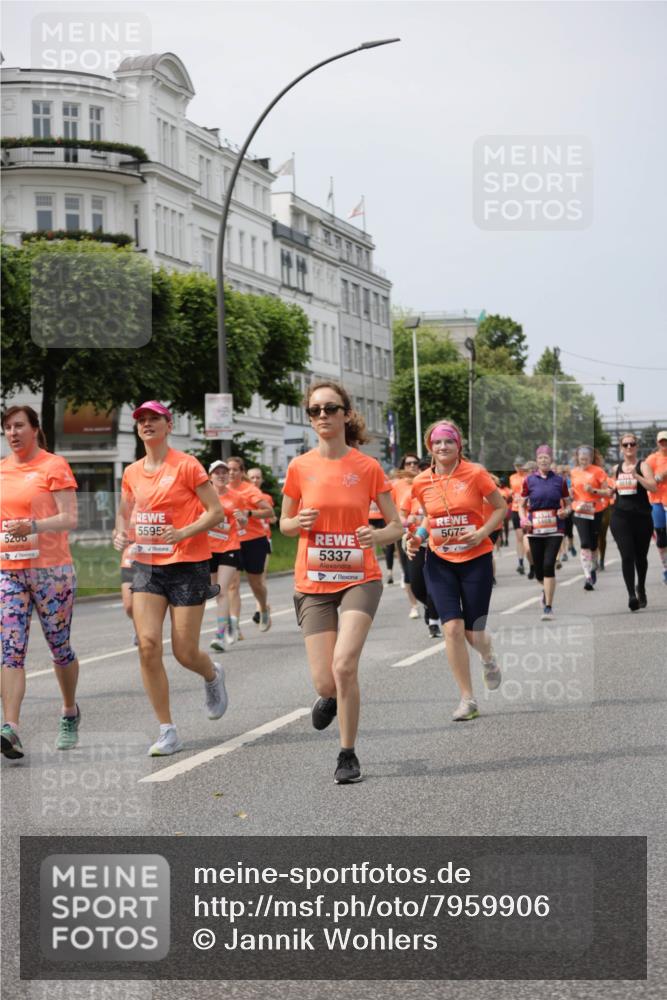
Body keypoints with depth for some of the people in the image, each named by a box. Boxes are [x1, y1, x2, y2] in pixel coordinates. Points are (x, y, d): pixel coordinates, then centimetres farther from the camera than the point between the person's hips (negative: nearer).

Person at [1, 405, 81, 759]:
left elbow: (70, 518, -13)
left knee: (59, 646, 8)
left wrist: (33, 526, -27)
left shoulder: (55, 466, -5)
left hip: (51, 569, -4)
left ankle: (70, 712, 31)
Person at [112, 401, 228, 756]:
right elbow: (124, 514, 22)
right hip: (147, 565, 4)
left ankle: (212, 676, 36)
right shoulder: (132, 473, 9)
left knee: (185, 652, -3)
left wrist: (182, 533, -22)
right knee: (148, 644, -12)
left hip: (188, 565, -4)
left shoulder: (186, 466, -7)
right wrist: (122, 534, -1)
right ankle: (167, 731, -4)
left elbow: (216, 511, -8)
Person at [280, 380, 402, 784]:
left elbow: (397, 525, 3)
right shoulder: (300, 467, 0)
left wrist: (377, 535, -20)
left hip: (359, 579, -2)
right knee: (325, 682, -4)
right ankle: (330, 697, 36)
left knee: (344, 665, -21)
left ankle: (348, 755, -2)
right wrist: (299, 522, -12)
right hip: (314, 583, 2)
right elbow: (284, 524, 12)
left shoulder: (368, 467, -4)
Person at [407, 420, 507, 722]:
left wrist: (482, 532, -15)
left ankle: (488, 659, 41)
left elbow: (501, 508, 0)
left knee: (473, 632, 2)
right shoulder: (422, 483, 0)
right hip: (440, 562, 2)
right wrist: (418, 536, -1)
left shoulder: (475, 474, -9)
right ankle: (467, 699, -1)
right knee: (452, 628, -11)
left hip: (476, 559, -2)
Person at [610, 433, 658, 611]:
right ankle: (631, 595, -18)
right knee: (627, 556, -13)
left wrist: (636, 476, -27)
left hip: (641, 516, -2)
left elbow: (654, 488, -17)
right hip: (621, 517, 2)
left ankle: (641, 588, 37)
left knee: (641, 556, 13)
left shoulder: (643, 466, -2)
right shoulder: (617, 468, 10)